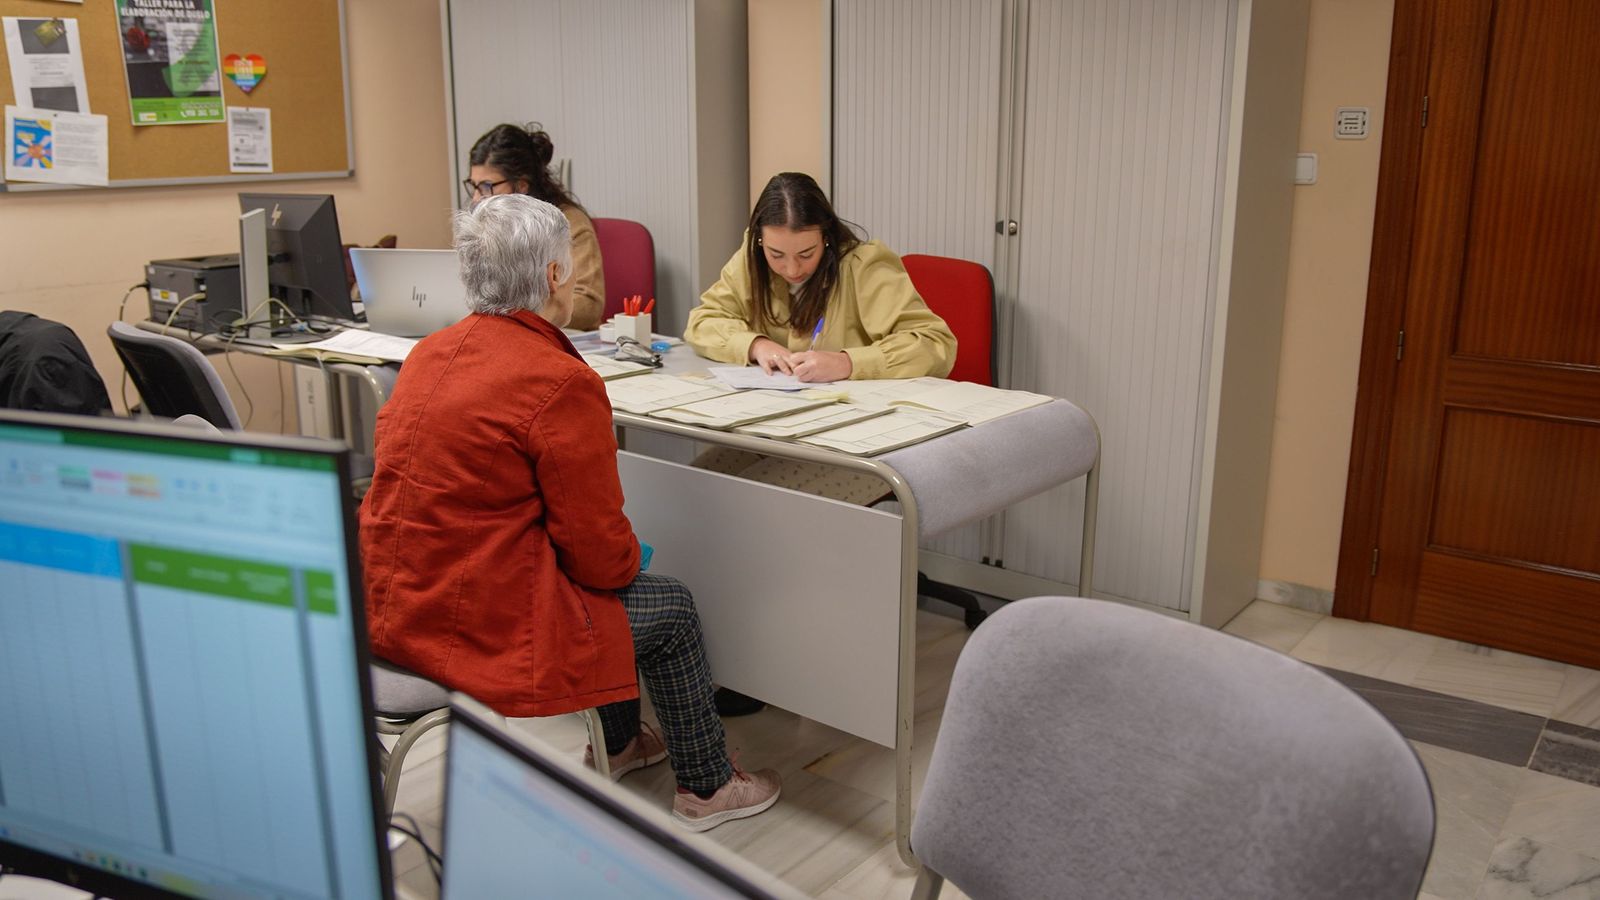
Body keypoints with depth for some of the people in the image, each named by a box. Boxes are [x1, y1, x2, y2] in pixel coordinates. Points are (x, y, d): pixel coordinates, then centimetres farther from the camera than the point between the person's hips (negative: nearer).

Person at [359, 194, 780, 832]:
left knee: (622, 586, 28)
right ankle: (705, 787, 31)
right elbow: (601, 554, -16)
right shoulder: (562, 383, -20)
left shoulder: (429, 352, 5)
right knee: (671, 608, 13)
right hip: (481, 626, -9)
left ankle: (617, 744, 48)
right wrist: (630, 558, 9)